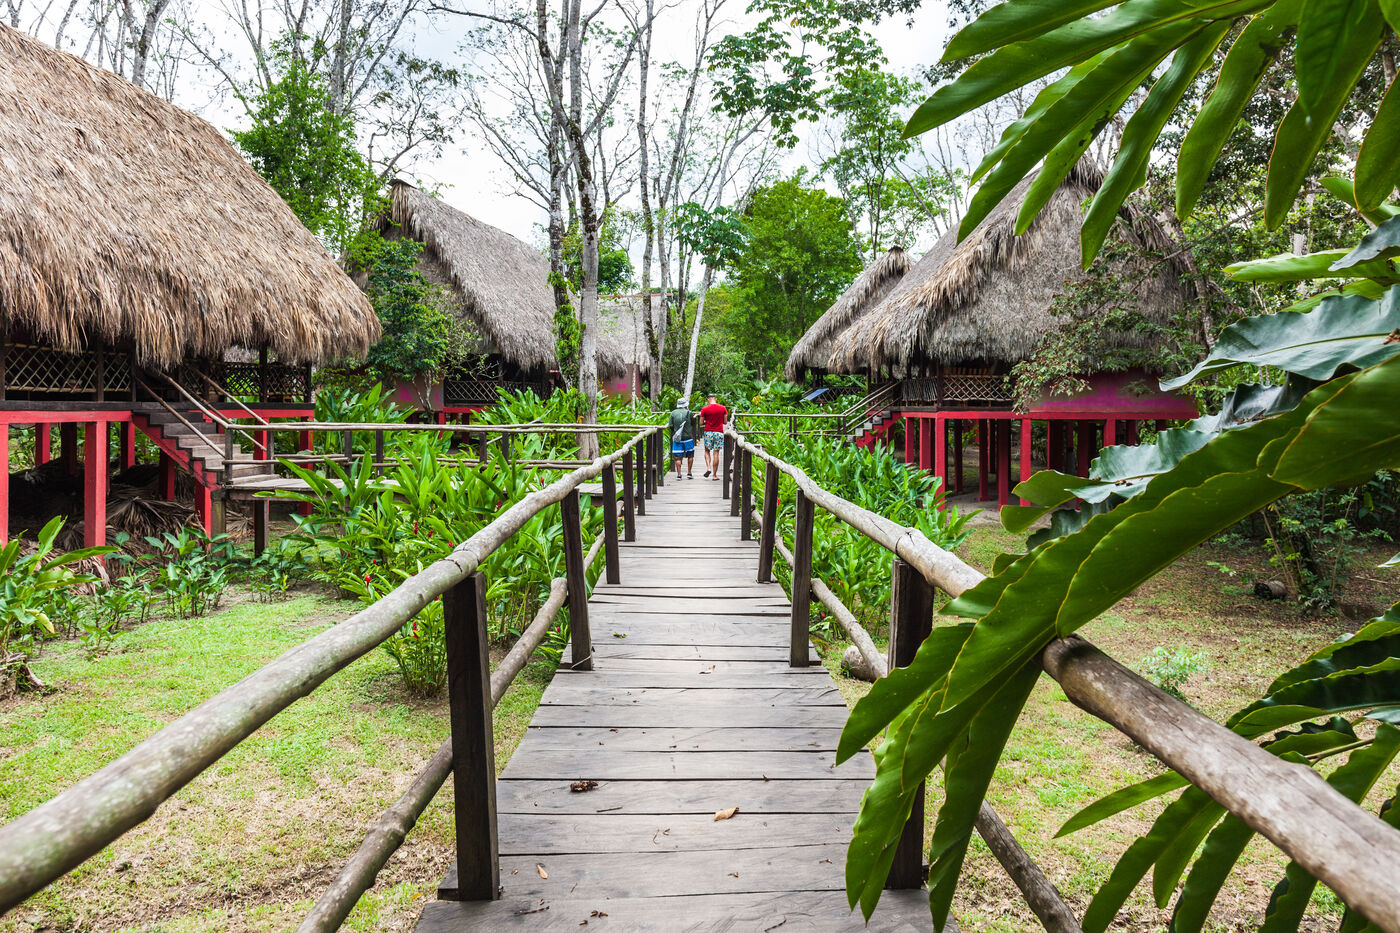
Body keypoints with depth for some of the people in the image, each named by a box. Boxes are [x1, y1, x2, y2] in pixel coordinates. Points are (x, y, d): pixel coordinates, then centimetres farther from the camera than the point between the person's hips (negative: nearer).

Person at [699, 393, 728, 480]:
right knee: (716, 453, 2)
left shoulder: (704, 409, -3)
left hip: (708, 432, 0)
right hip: (719, 432, 1)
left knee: (707, 451, 16)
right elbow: (725, 422, 5)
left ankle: (708, 468, -6)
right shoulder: (723, 408, 0)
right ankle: (715, 475, 4)